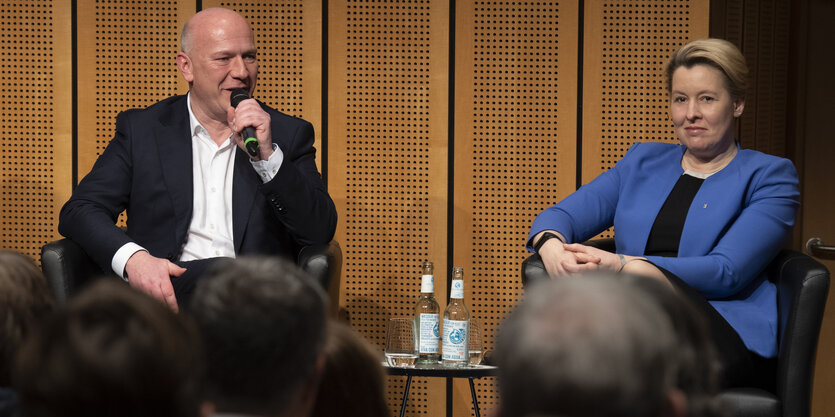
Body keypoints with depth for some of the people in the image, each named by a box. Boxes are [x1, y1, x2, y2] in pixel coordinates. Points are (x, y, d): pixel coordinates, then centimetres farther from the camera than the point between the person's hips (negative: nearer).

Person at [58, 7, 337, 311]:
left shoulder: (289, 135, 16)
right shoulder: (142, 129, 15)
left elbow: (321, 232, 6)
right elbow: (79, 211, 8)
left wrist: (267, 156, -7)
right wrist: (131, 257, -14)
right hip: (162, 290, 0)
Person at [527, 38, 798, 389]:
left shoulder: (770, 176, 8)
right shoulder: (642, 162, 24)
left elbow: (726, 272, -7)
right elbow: (562, 215, 15)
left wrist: (621, 266, -18)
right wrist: (552, 248, -12)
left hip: (728, 335, -3)